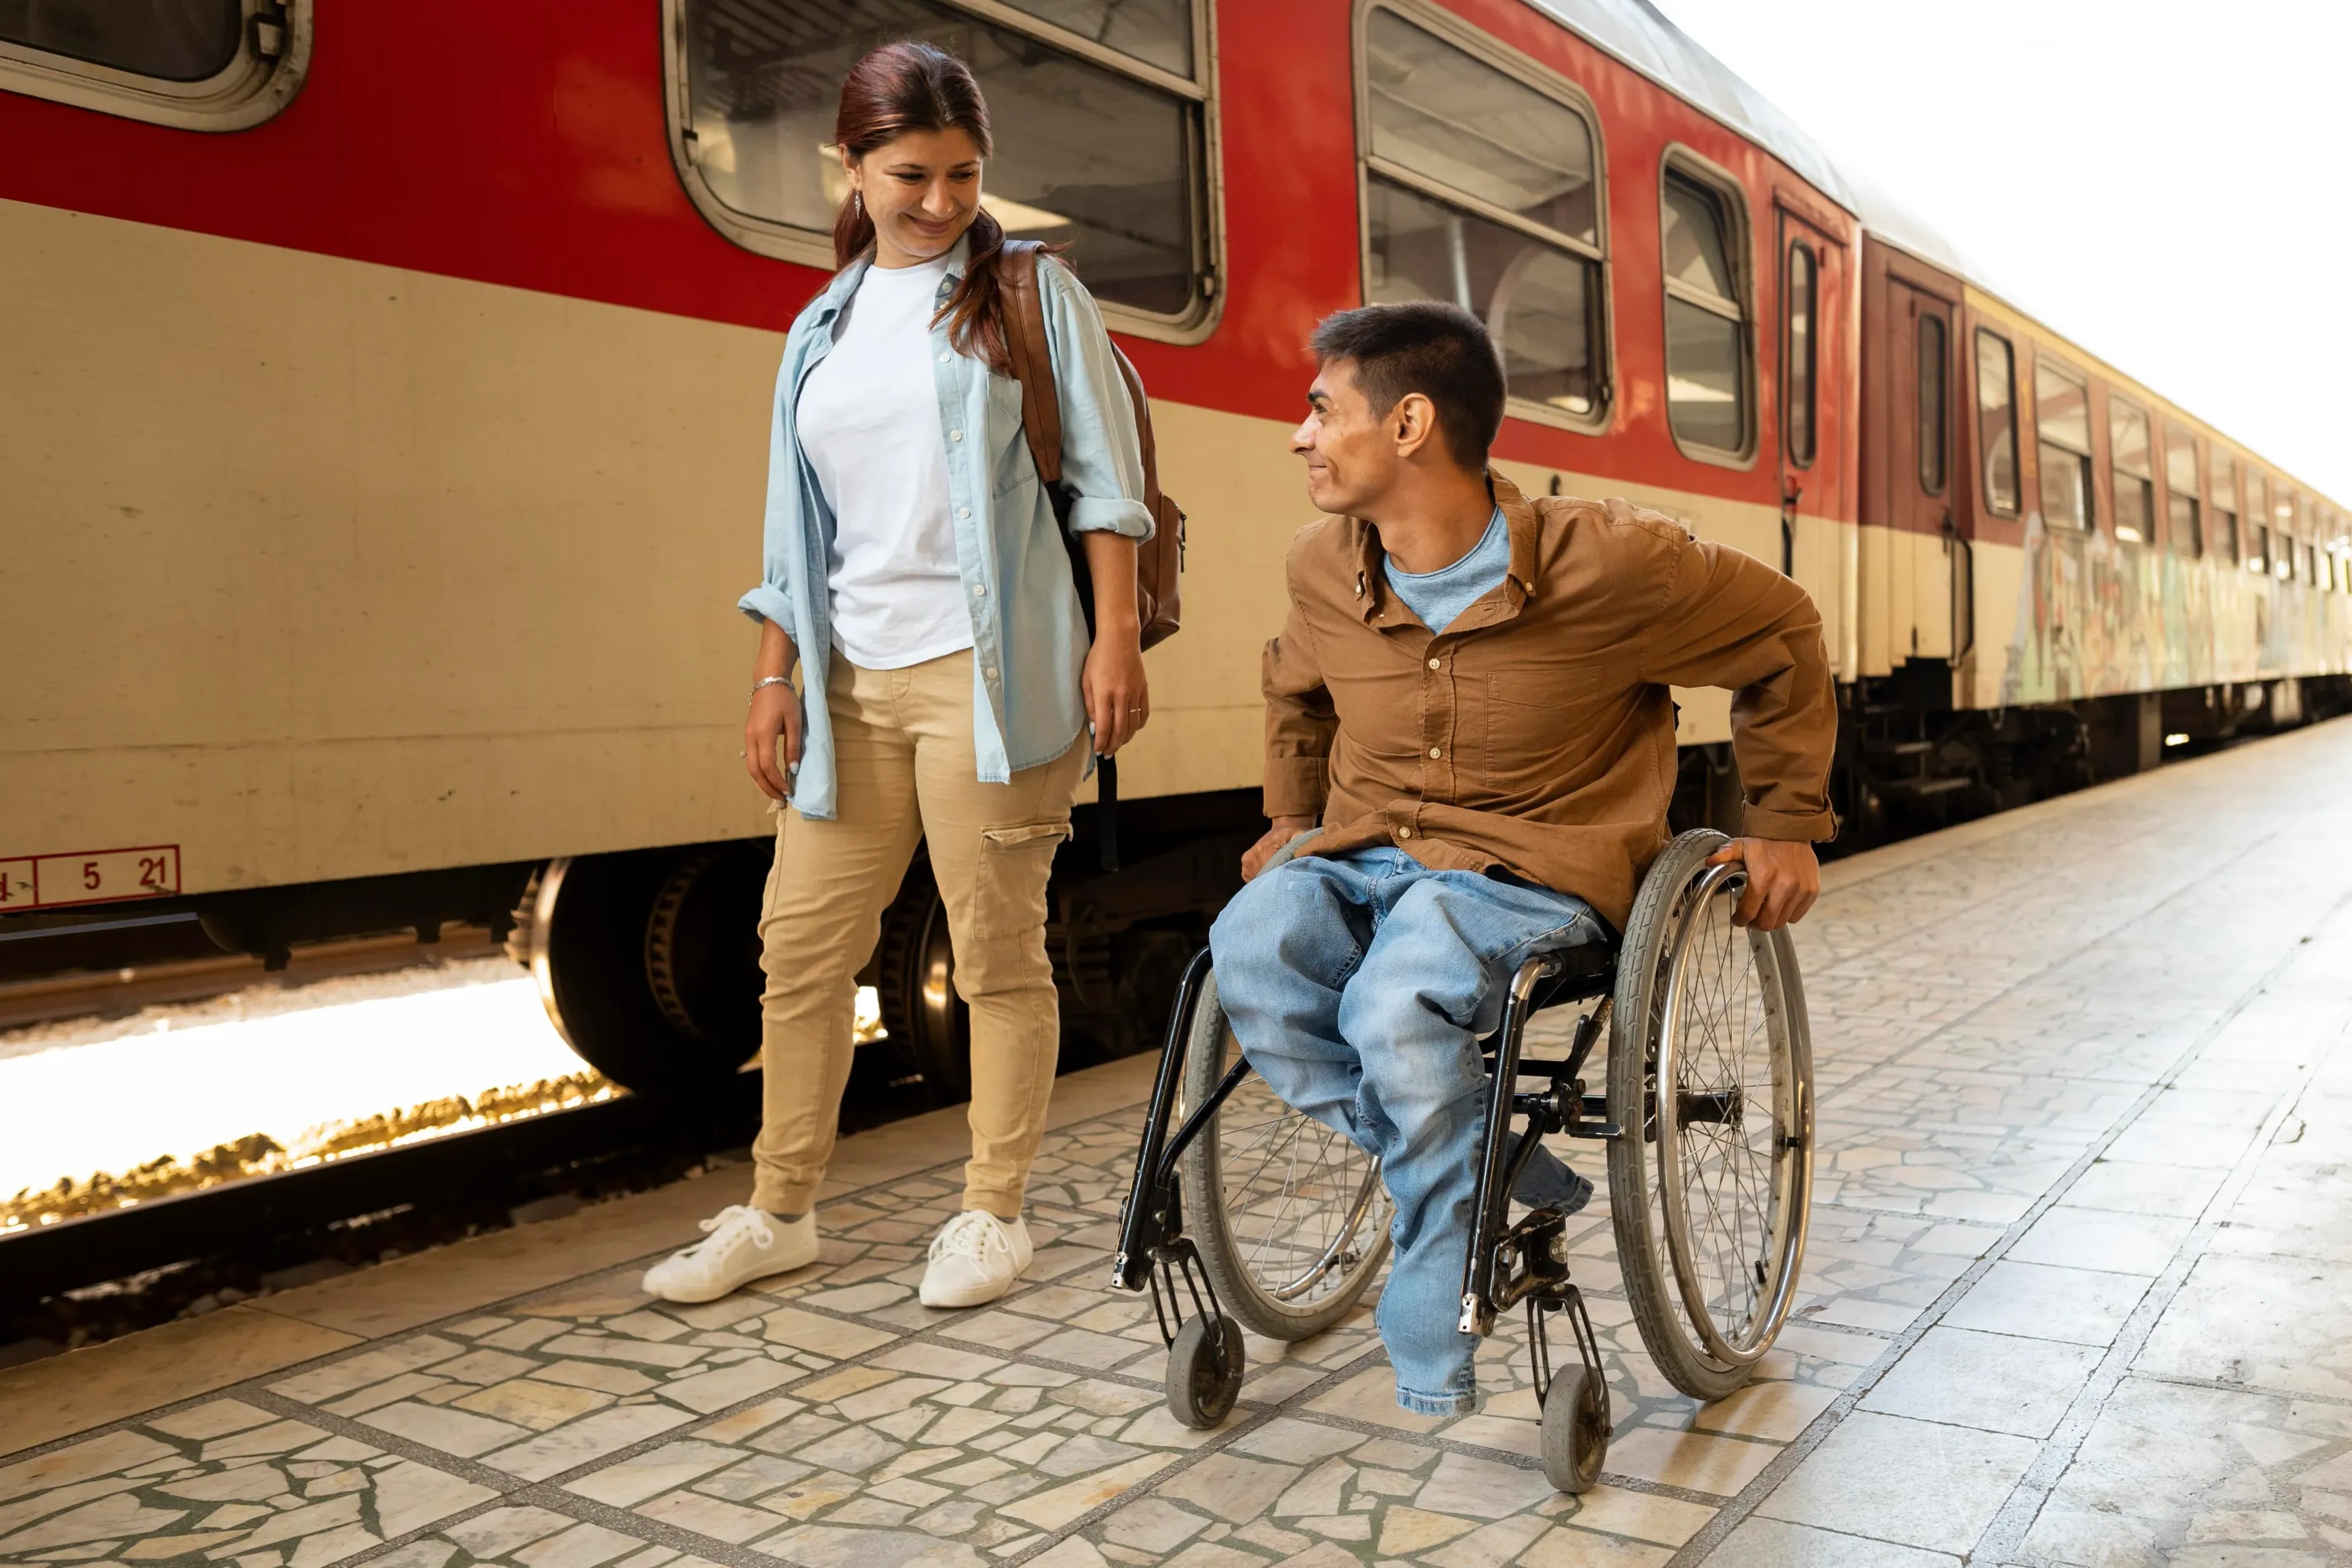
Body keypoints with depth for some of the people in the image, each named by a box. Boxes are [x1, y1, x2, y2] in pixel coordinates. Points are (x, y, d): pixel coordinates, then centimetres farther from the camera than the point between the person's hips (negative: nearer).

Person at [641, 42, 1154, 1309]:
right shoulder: (822, 331, 17)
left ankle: (993, 1215, 16)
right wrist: (773, 676, 10)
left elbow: (1103, 479, 0)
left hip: (986, 670, -5)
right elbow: (798, 523, 17)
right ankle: (779, 1211, 22)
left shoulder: (1029, 291, 5)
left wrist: (1116, 639, -9)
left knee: (998, 954, 1)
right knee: (800, 947, 7)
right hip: (850, 682, 5)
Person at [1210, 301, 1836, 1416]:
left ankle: (1437, 1341, -13)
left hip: (1536, 866, -4)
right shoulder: (1323, 568, 0)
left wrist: (1785, 823, 6)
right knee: (1250, 949, -29)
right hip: (1364, 855, 5)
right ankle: (1495, 1181, -14)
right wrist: (1291, 816, 25)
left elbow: (1781, 632, 3)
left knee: (1398, 1004, -36)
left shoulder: (1606, 563, -14)